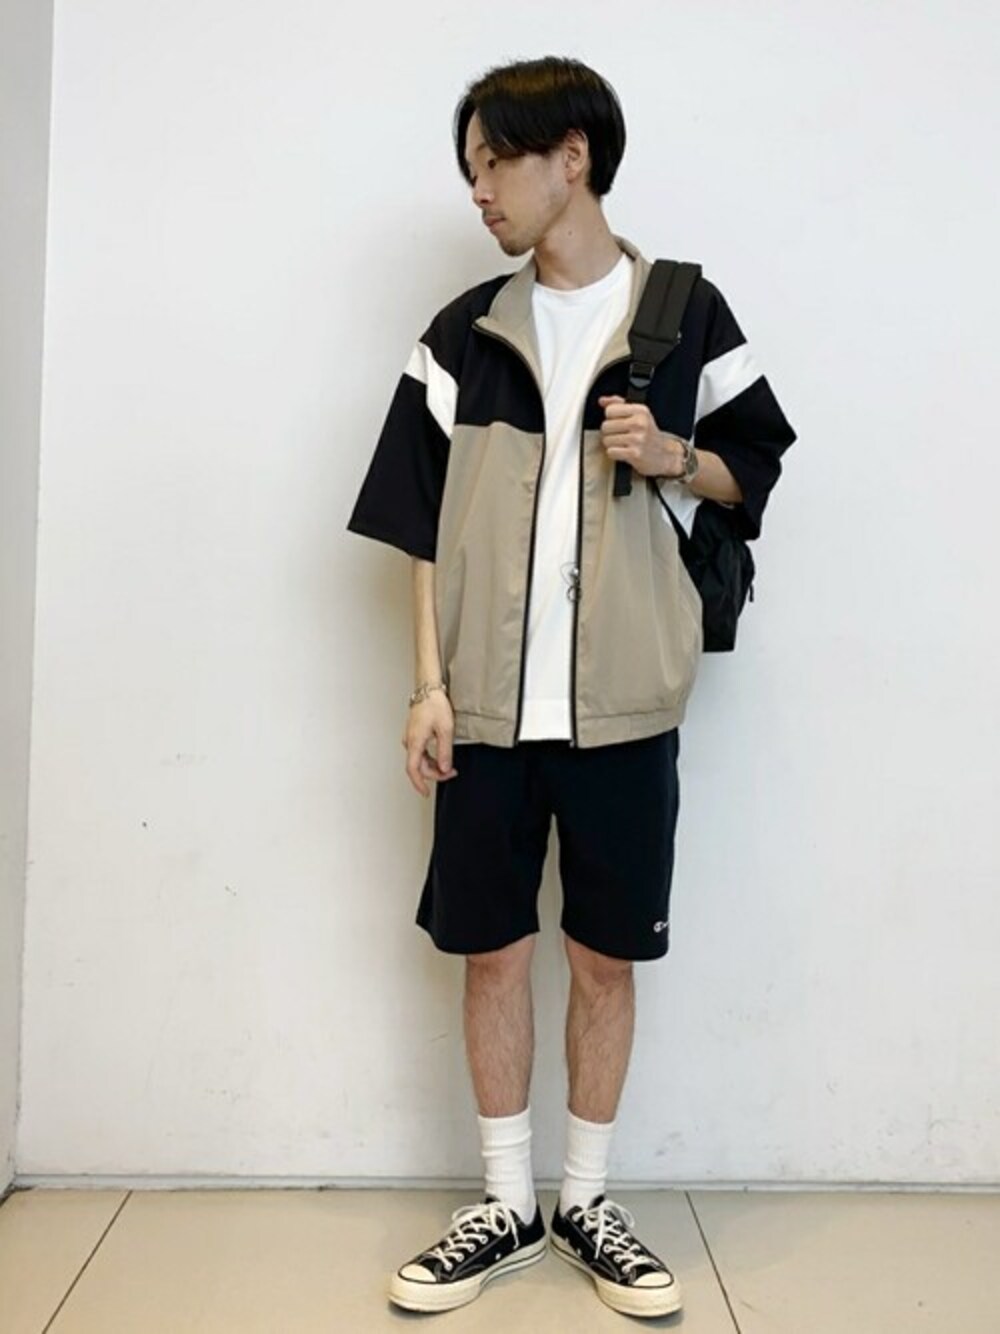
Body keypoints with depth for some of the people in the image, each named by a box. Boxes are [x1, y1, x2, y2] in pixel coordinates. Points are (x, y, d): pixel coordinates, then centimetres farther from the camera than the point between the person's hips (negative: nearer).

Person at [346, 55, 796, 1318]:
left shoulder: (685, 311, 3)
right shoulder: (463, 331, 7)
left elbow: (752, 470, 10)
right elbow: (424, 522, 5)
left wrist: (676, 459, -12)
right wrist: (430, 684, -2)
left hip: (623, 701, -1)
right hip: (490, 702, 2)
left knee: (605, 953, 8)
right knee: (491, 947, 8)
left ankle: (587, 1200, 26)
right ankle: (507, 1204, 25)